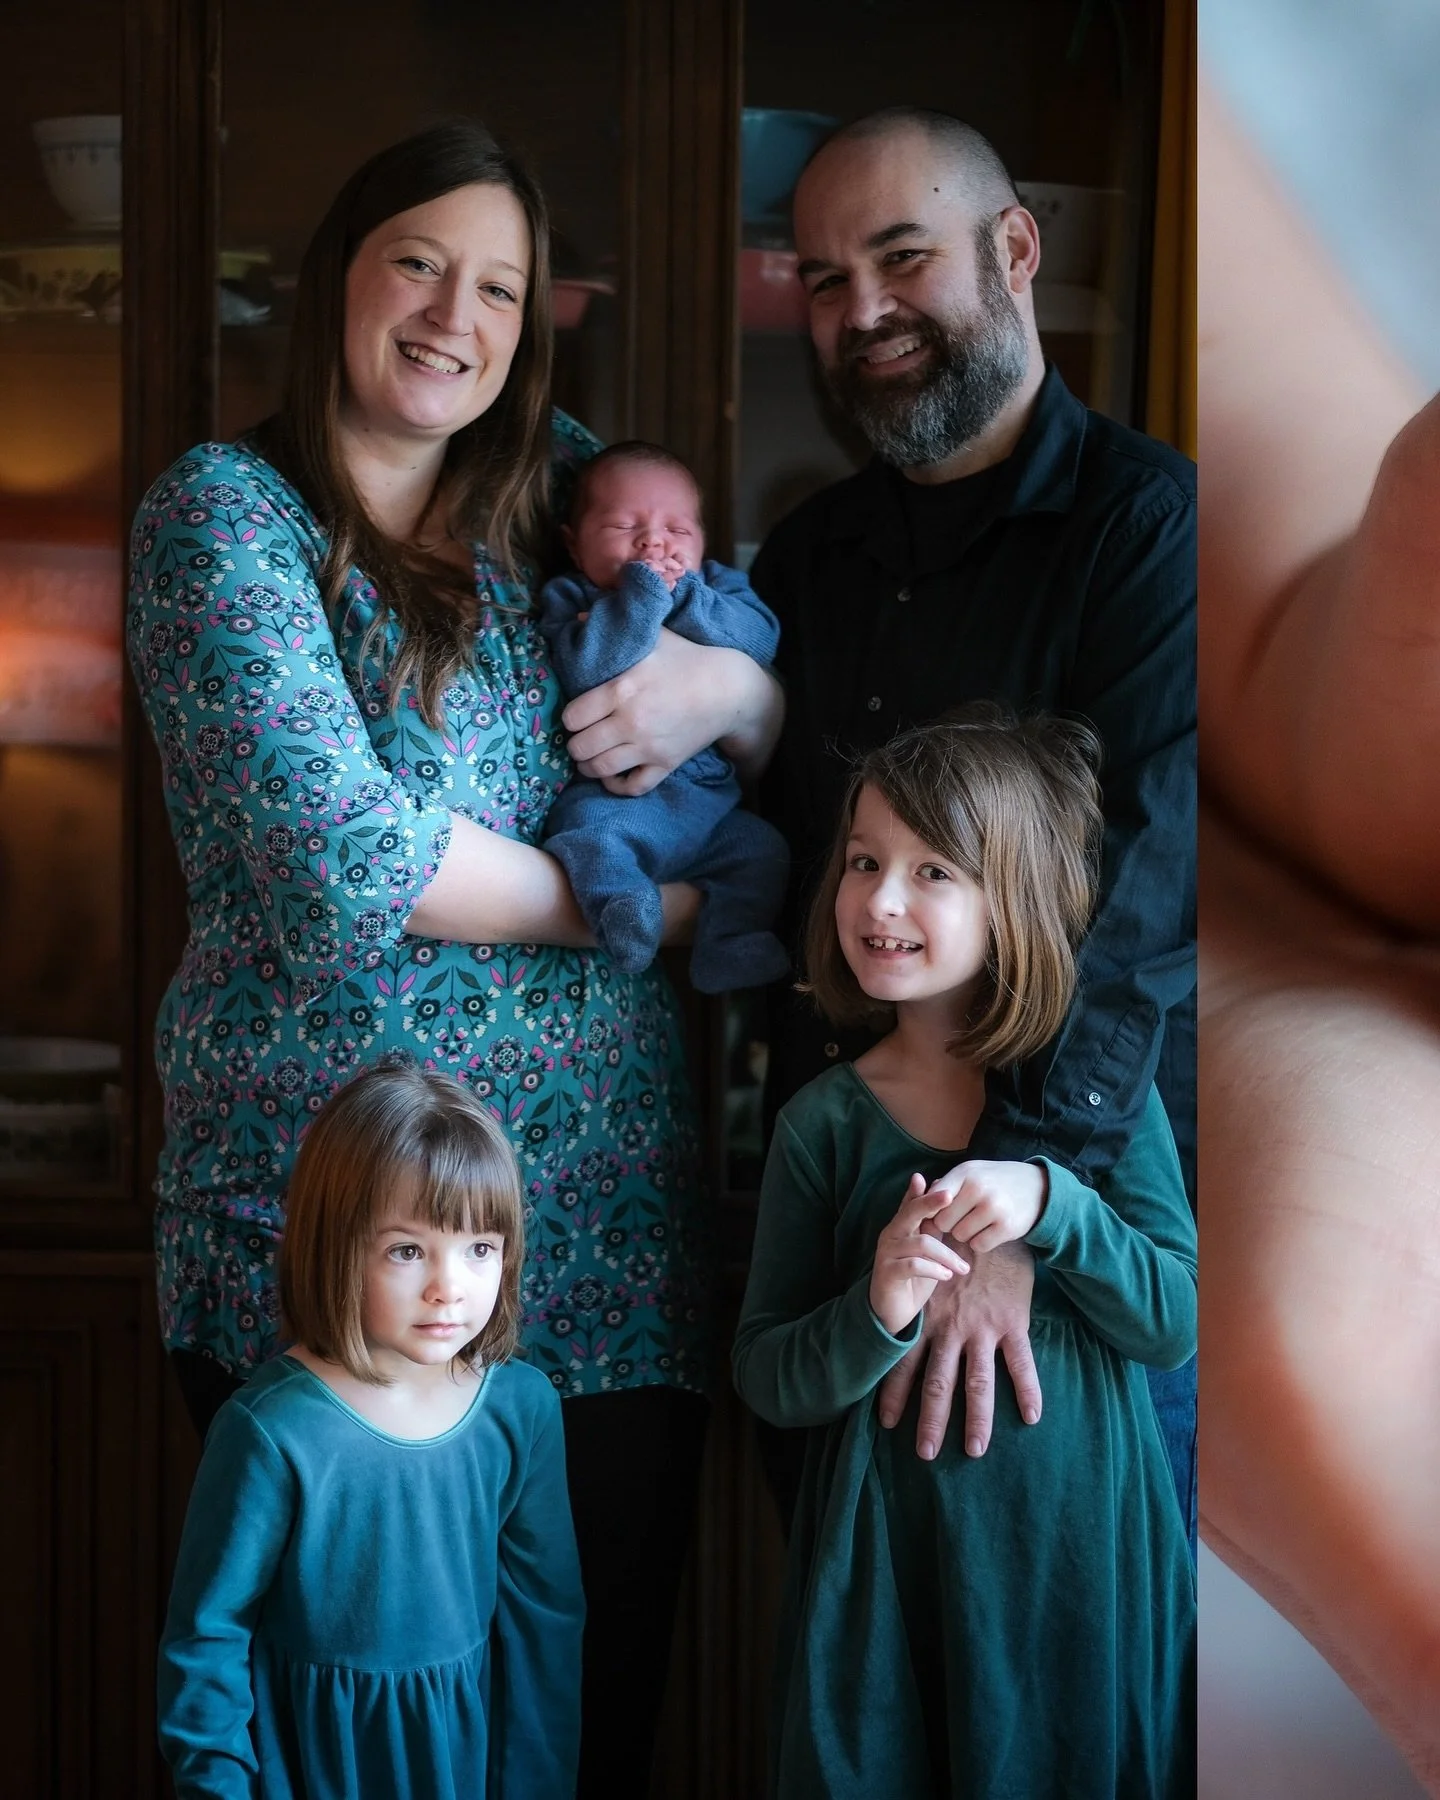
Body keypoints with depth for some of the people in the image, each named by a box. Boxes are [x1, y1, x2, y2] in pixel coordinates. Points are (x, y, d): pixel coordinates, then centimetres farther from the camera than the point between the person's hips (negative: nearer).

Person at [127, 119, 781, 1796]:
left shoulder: (561, 481, 10)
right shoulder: (222, 509, -4)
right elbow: (337, 855, -16)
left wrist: (727, 687, -7)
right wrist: (626, 904, -6)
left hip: (606, 1202, 4)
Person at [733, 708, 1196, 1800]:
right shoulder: (826, 1123, -2)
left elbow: (1176, 1324, -6)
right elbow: (768, 1381, -1)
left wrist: (1051, 1206, -21)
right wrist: (876, 1312, -21)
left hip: (1084, 1537, 0)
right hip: (890, 1549, 0)